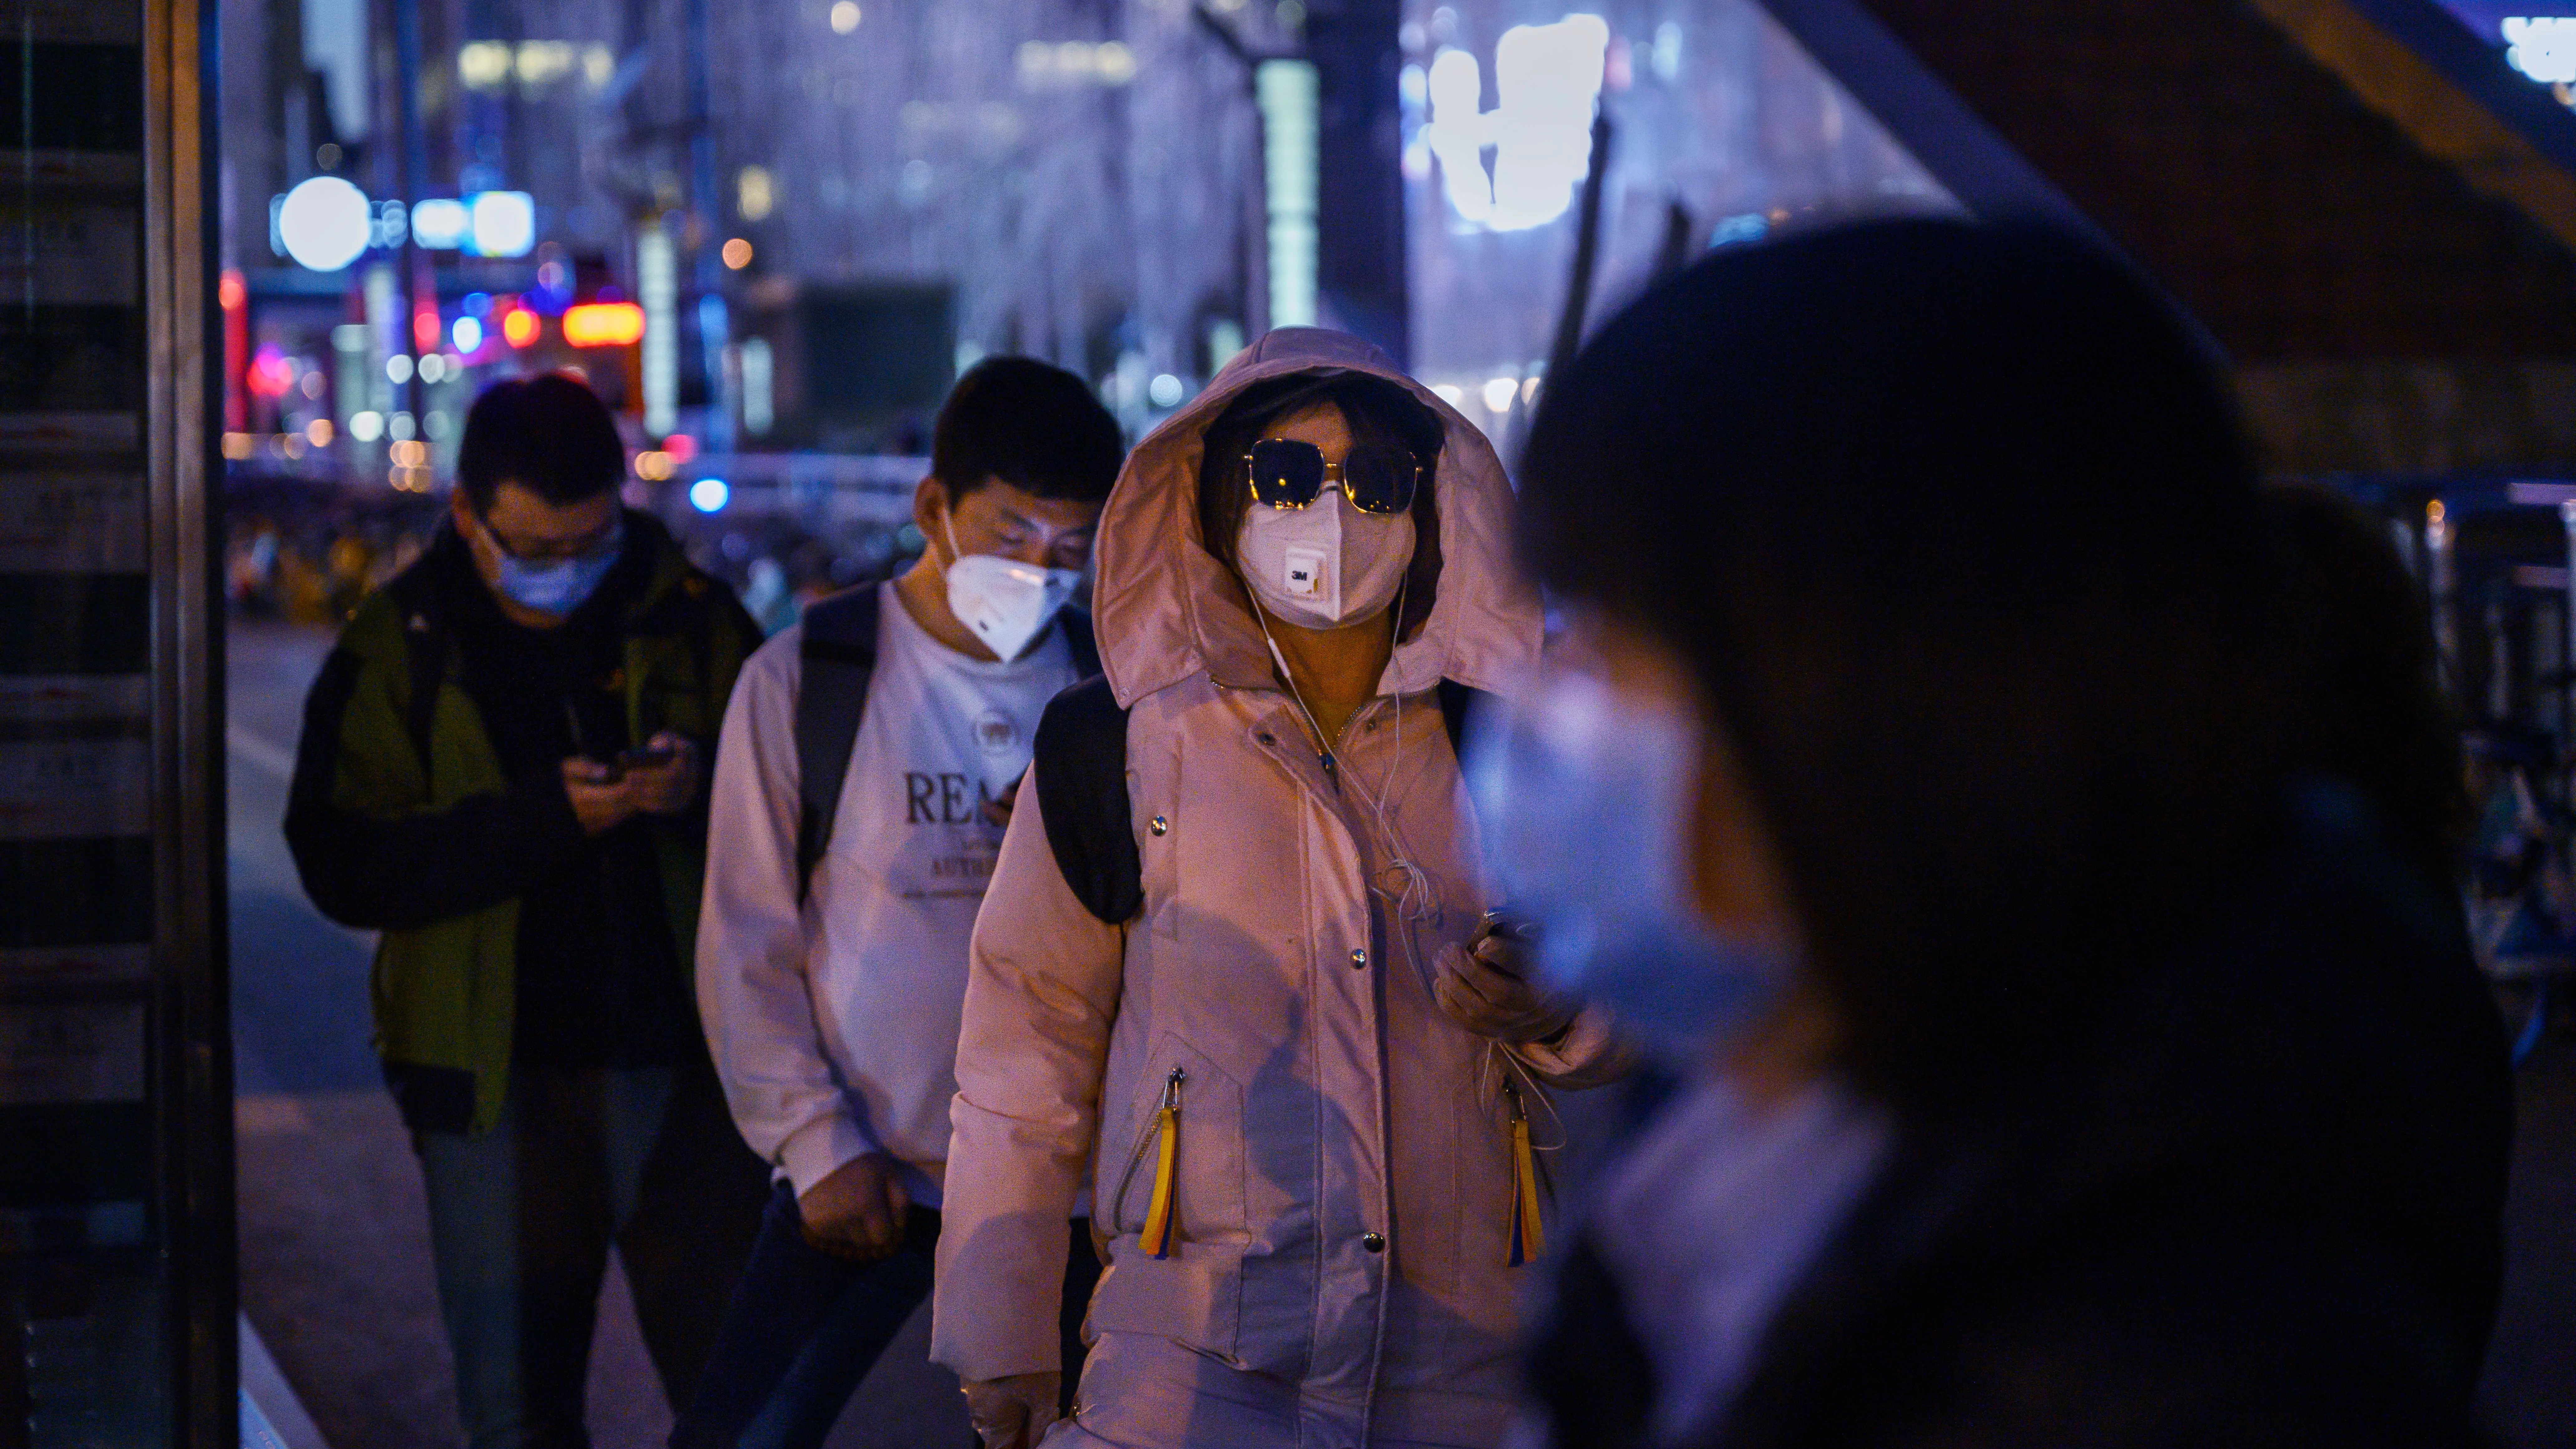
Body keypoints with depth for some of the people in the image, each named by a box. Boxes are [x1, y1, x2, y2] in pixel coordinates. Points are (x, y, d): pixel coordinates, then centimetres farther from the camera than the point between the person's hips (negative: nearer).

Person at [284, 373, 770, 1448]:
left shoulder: (693, 622, 3)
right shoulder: (397, 649, 1)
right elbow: (343, 866, -9)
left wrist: (704, 788, -16)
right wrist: (542, 816, -19)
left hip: (682, 1063, 0)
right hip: (492, 1076, 0)